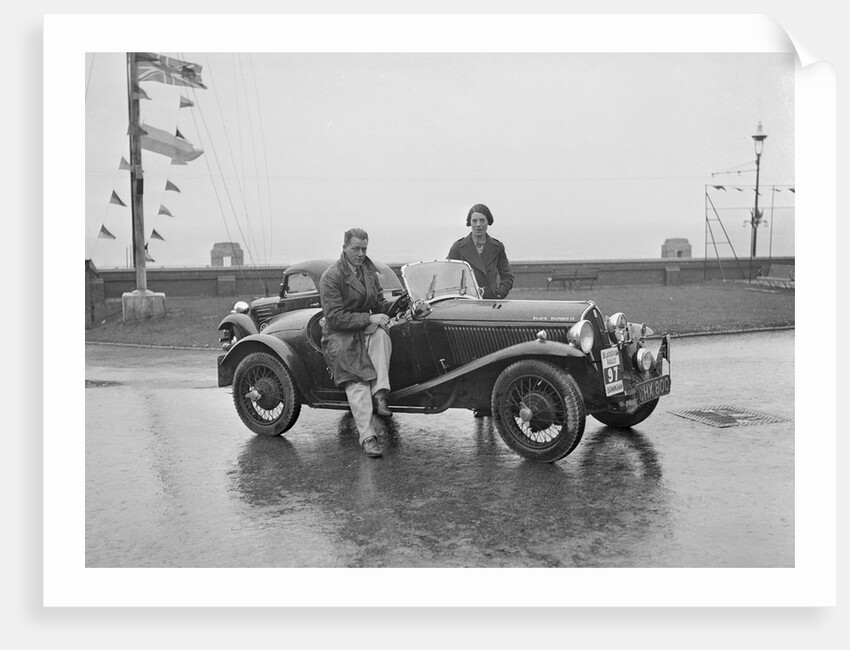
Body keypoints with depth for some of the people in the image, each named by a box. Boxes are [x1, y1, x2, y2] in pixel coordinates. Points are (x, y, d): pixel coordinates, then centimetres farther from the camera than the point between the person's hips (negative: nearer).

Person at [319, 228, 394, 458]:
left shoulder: (369, 270, 12)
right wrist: (370, 318, -24)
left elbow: (379, 304, 16)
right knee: (356, 384, -23)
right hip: (340, 336, -5)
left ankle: (379, 394, -34)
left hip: (366, 329, 5)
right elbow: (335, 318, -19)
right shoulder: (331, 276, -12)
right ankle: (368, 438, -25)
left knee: (381, 333, -31)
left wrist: (394, 306, -8)